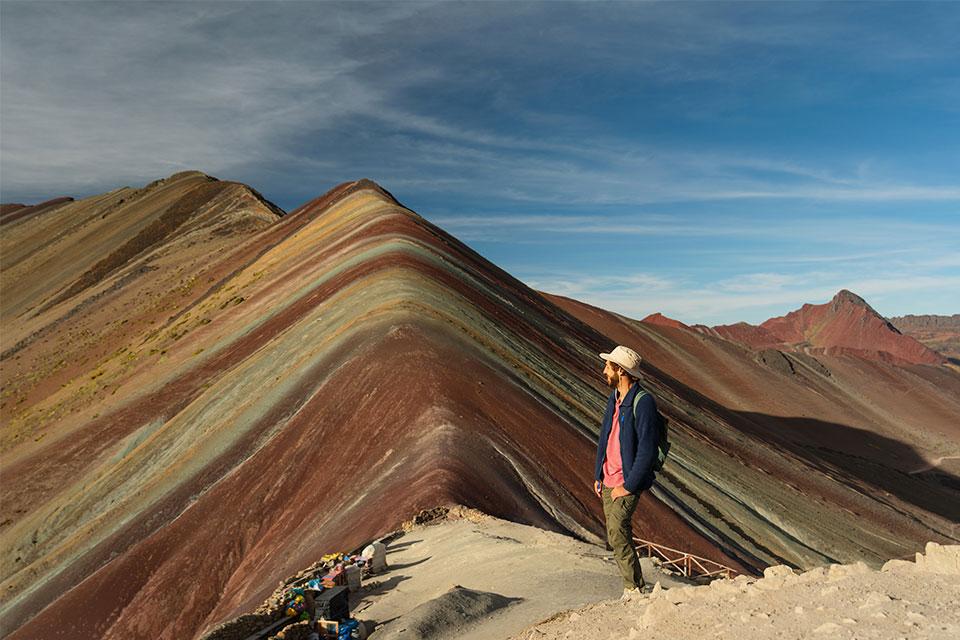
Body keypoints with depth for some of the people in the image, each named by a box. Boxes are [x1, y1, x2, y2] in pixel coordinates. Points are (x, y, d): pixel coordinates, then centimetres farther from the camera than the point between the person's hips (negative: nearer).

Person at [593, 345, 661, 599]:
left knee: (617, 533, -14)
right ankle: (634, 588, 26)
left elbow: (647, 451, -20)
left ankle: (635, 589, 0)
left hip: (627, 483, -8)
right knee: (617, 534, 13)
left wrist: (628, 485, -17)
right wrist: (598, 476, 16)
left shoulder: (643, 403, -18)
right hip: (608, 481, 8)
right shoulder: (614, 398, 9)